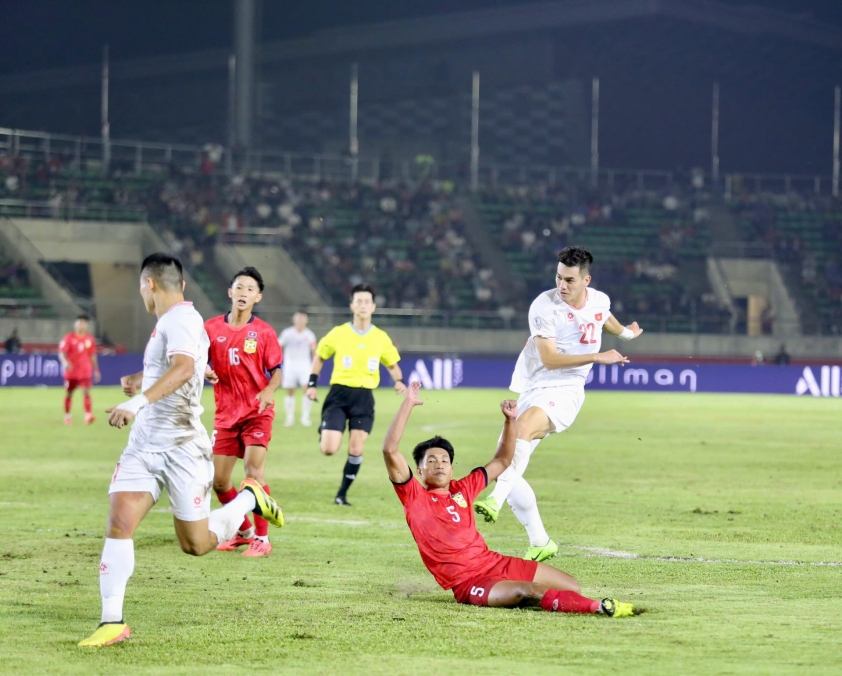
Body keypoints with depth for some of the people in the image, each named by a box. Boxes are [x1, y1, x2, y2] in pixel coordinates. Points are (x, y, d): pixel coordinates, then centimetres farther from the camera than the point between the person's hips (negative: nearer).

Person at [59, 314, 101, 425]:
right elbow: (61, 353, -12)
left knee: (86, 392, -13)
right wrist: (65, 362, -32)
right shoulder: (69, 338, -5)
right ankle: (67, 415, 22)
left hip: (85, 371, 1)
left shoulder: (90, 339, 6)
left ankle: (88, 415, -22)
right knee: (69, 393, 8)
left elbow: (93, 356, 14)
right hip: (71, 372, -1)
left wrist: (96, 370, 13)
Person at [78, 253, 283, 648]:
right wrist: (140, 381, 45)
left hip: (182, 448, -8)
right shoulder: (167, 323, 16)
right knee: (119, 523, -11)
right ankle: (112, 622, -11)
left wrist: (139, 401, -46)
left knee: (196, 544, 3)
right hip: (143, 446, 8)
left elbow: (184, 367, -35)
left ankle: (250, 498, 29)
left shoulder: (181, 320, -15)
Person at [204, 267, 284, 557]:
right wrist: (206, 372, -15)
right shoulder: (212, 328, 0)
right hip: (226, 413, 3)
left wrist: (269, 390, -20)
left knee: (254, 473, -16)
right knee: (218, 480, 5)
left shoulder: (264, 332, -4)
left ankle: (262, 538, -6)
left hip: (256, 412, -3)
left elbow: (276, 370, 0)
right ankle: (243, 530, 27)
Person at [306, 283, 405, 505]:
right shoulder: (338, 333, -2)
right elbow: (320, 356, 12)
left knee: (356, 451, -5)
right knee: (329, 449, -12)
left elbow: (393, 365, 14)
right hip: (339, 394, -1)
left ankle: (342, 494, 12)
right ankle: (323, 431, 25)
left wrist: (399, 381, -7)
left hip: (364, 397, 1)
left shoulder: (381, 338, 2)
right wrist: (312, 383, 2)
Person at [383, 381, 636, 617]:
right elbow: (390, 450, -14)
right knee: (529, 591, -34)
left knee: (572, 586, -4)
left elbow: (502, 462, 26)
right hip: (468, 583, -7)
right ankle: (599, 607, -39)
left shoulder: (462, 489, 14)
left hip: (498, 563, 7)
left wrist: (510, 420, 14)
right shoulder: (414, 497, -2)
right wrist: (408, 403, -14)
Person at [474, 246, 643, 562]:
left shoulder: (600, 301, 3)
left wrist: (625, 332, 52)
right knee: (503, 466, -6)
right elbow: (550, 358, -16)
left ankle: (495, 501, -49)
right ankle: (540, 543, 7)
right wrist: (598, 357, -18)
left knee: (524, 425, -35)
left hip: (566, 391, -1)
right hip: (533, 389, 1)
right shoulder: (544, 307, -10)